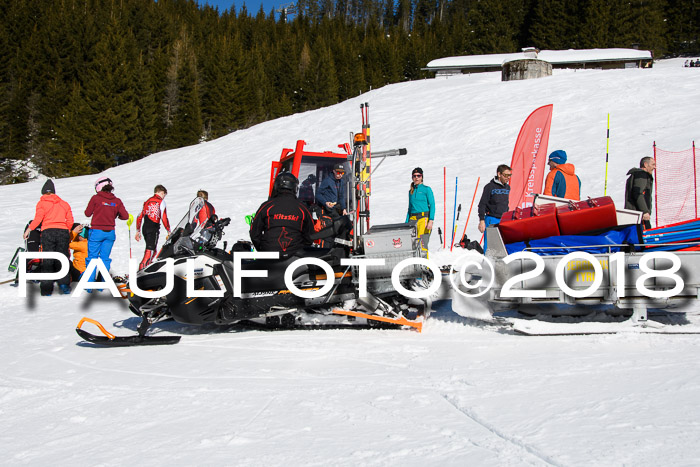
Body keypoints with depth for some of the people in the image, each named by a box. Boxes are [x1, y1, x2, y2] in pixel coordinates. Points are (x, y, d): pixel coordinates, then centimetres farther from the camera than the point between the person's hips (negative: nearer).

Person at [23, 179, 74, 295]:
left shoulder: (42, 203, 6)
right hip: (63, 232, 2)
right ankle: (64, 283, -9)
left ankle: (47, 289, -1)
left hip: (48, 232, -2)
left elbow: (38, 218, -6)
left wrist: (28, 229, 1)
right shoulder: (64, 204, 17)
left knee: (47, 261, 1)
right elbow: (70, 221, 11)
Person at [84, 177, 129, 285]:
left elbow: (88, 213, 0)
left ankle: (89, 283, 3)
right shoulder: (117, 201, 1)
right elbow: (125, 216, 1)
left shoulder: (95, 198, -7)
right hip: (110, 233, 3)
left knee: (92, 258, 5)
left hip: (96, 231, -3)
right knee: (105, 258, 10)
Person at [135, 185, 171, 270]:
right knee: (150, 250, -9)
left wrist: (138, 231, 24)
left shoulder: (147, 201, 20)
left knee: (152, 249, 17)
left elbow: (139, 217, 19)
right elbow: (164, 218, -8)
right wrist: (168, 231, -3)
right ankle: (142, 268, -21)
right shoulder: (161, 201, 1)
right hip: (154, 228, -7)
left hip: (145, 228, 7)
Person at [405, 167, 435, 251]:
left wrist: (431, 221, -15)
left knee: (422, 243, -15)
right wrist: (406, 223, 14)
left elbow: (432, 206, -3)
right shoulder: (411, 191, 18)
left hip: (424, 218, -5)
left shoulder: (427, 189, 3)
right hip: (413, 219, 5)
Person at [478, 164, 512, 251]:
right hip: (492, 220, -5)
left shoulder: (507, 187, 12)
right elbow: (482, 204, -7)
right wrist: (481, 220, -13)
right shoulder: (490, 186, -6)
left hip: (503, 221, 5)